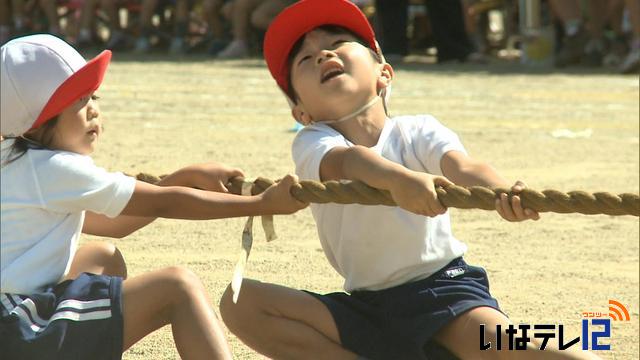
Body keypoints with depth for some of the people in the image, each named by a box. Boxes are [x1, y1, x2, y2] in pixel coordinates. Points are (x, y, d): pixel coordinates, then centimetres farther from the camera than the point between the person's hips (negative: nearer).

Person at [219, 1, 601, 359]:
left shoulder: (418, 132, -3)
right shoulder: (314, 144, -3)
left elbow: (461, 167, -25)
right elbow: (346, 162, -27)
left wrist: (506, 193, -50)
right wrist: (400, 179, -52)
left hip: (443, 287, -3)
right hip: (367, 309, 3)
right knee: (240, 303, -16)